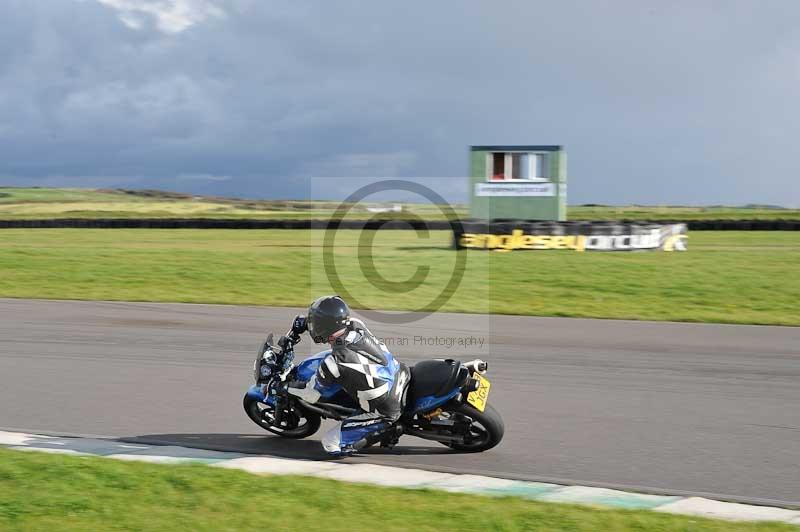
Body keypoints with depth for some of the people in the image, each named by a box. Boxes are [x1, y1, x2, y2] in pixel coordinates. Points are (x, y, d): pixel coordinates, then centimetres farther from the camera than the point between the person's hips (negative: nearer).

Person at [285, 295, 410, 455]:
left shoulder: (333, 363, -24)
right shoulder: (357, 326, -8)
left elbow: (311, 395, -6)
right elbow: (334, 322, 18)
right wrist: (303, 322, 19)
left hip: (384, 413, -6)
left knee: (330, 443, 1)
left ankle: (386, 429, 0)